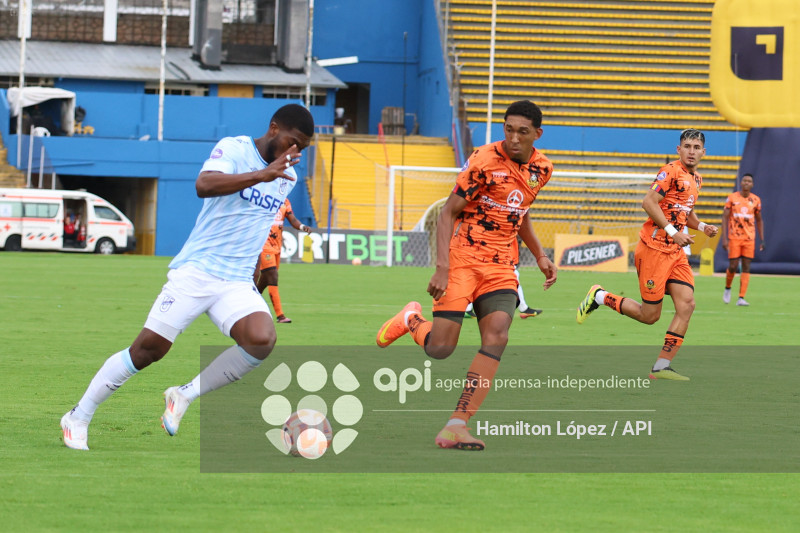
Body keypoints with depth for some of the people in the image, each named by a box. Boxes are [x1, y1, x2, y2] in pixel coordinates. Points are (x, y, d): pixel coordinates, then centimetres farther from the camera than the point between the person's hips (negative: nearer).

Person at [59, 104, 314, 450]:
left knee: (262, 340, -25)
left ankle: (185, 395, -7)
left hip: (238, 284, 5)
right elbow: (204, 185, -27)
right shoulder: (234, 149, -7)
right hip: (196, 269, -5)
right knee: (149, 349, -7)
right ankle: (79, 417, 11)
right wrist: (261, 174, -34)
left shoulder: (286, 177, 14)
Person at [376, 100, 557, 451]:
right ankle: (412, 320, 28)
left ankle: (457, 425, -21)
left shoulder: (541, 168, 7)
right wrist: (442, 267, -20)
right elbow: (448, 213, -11)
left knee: (496, 336, -19)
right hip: (462, 258, -5)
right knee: (440, 349, -10)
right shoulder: (484, 161, -13)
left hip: (500, 267, 5)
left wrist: (540, 256, 19)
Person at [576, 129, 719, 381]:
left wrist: (701, 226, 10)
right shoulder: (671, 171, -12)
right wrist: (672, 231, -24)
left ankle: (661, 367, -4)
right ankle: (599, 297, 18)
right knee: (650, 315, -5)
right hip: (654, 249, -8)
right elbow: (648, 202, -21)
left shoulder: (696, 179, 16)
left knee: (686, 304, -8)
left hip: (676, 252, 8)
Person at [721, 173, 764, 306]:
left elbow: (759, 220, 14)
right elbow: (725, 217, -2)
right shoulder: (732, 198, -1)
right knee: (733, 266, -4)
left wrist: (762, 240, 8)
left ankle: (741, 298, -6)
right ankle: (727, 289, 25)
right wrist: (724, 238, -11)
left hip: (749, 238, 2)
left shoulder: (756, 200, 6)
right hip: (734, 237, -2)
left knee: (746, 267, -5)